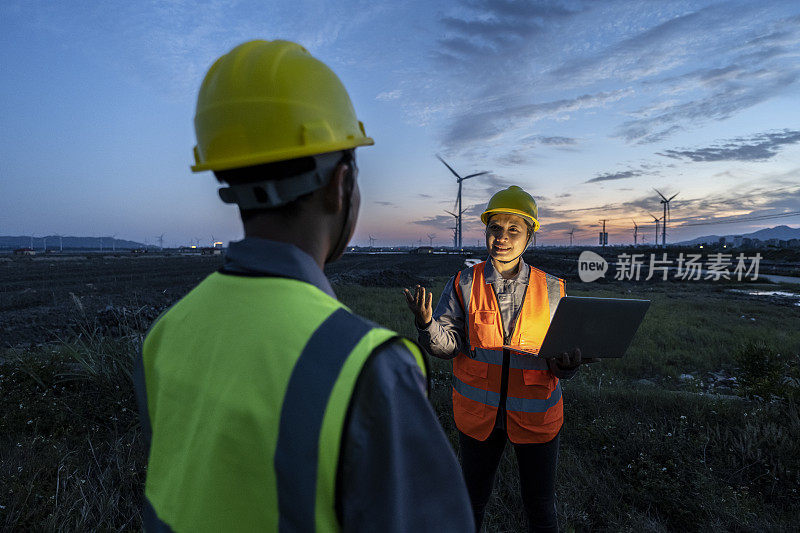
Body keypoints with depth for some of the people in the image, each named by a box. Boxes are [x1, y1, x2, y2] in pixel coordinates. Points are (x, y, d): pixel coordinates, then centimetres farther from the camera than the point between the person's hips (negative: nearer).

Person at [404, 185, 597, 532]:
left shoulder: (551, 290, -5)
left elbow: (561, 359, -1)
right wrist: (426, 324, -32)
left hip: (536, 415, 0)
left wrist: (567, 363, -24)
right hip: (478, 413, 0)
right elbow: (447, 346, -11)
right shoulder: (464, 285, -7)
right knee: (472, 498, 21)